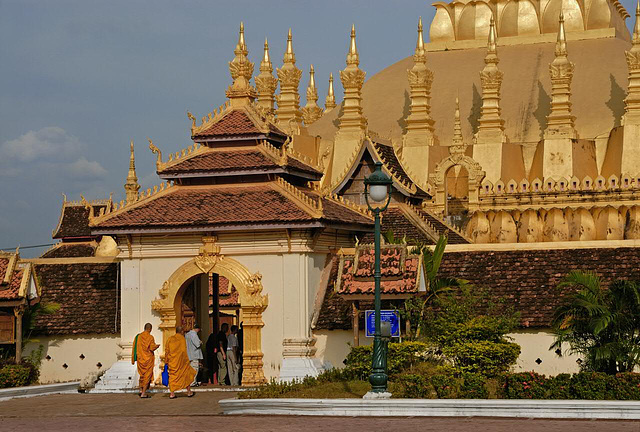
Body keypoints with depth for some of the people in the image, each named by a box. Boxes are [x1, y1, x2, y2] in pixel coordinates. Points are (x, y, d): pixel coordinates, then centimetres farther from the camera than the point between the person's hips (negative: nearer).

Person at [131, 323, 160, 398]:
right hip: (148, 359, -4)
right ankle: (143, 393, -1)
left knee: (142, 374, 23)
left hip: (140, 358, 4)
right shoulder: (150, 337, -12)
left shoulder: (138, 337, 0)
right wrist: (157, 346, 6)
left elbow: (134, 348, 1)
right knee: (147, 375, 3)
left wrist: (133, 359, 8)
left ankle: (141, 390, 16)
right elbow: (152, 348, -16)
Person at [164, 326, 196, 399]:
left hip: (172, 362, 4)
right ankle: (189, 392, 17)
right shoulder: (182, 339, -7)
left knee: (172, 376, 8)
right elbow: (183, 351, -13)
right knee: (187, 374, 12)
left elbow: (167, 351, 6)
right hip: (181, 361, -4)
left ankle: (172, 393, 0)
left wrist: (167, 361, 12)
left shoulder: (170, 339, 6)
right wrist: (186, 360, -8)